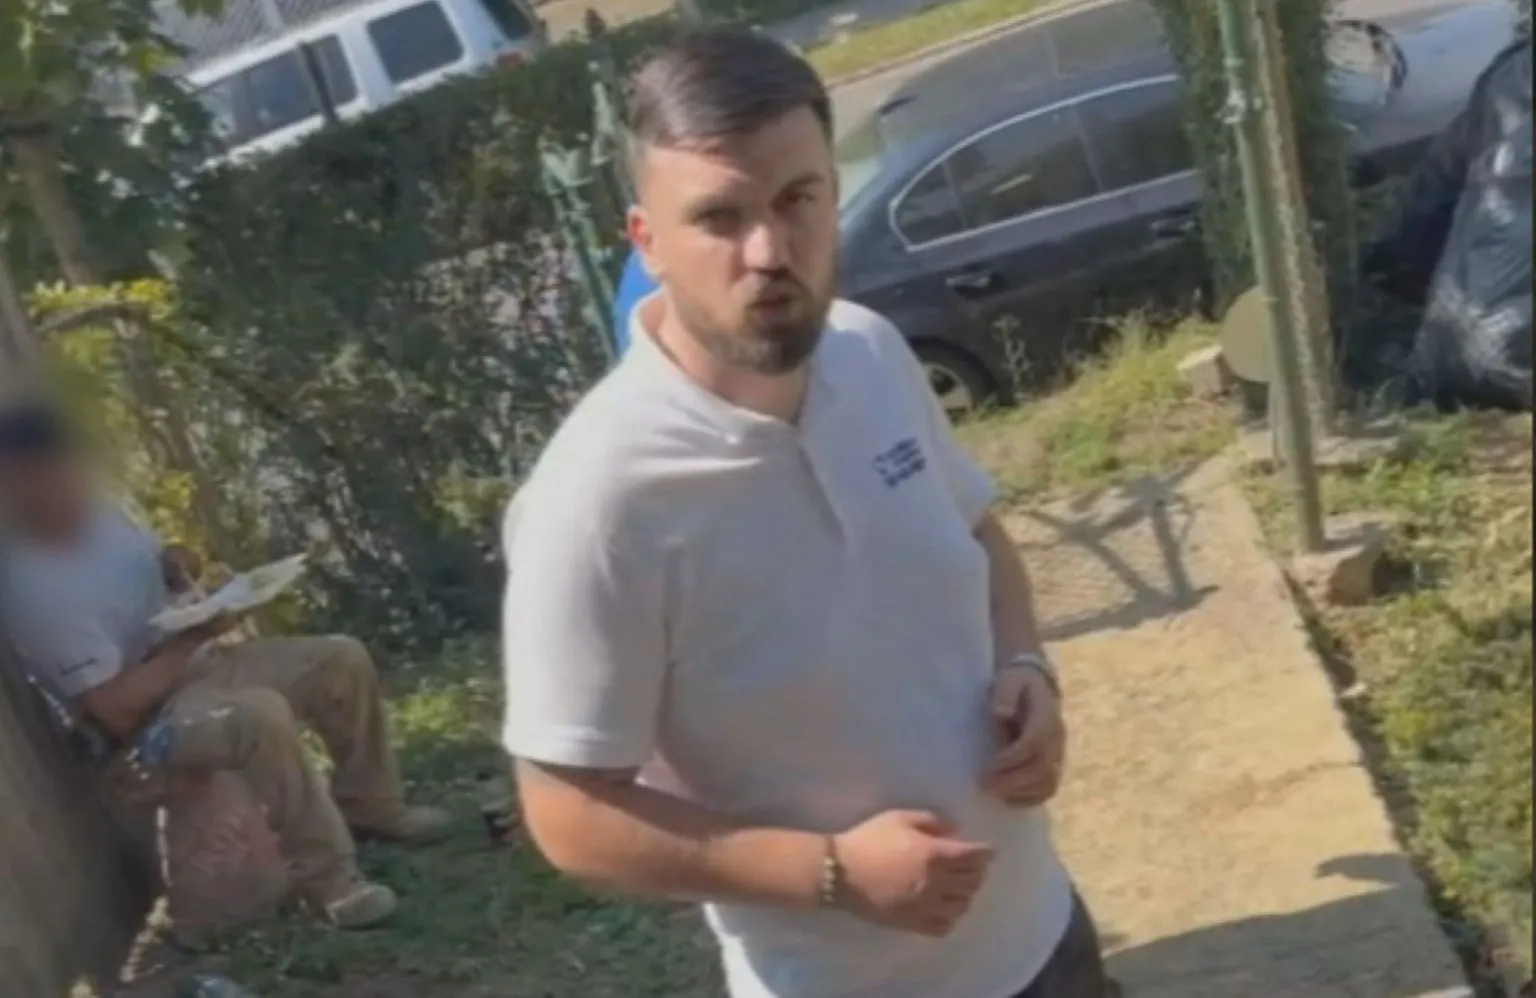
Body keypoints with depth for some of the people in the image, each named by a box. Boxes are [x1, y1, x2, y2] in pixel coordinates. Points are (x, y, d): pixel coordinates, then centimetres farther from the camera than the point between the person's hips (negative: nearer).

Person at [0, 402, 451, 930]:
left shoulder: (96, 515, -1)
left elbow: (158, 562, 19)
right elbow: (116, 710, -26)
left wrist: (181, 564, -5)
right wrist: (194, 637, -20)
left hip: (201, 663, 9)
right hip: (150, 717, -9)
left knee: (343, 660, 3)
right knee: (262, 716, -36)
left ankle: (369, 805, 19)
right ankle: (327, 881, -25)